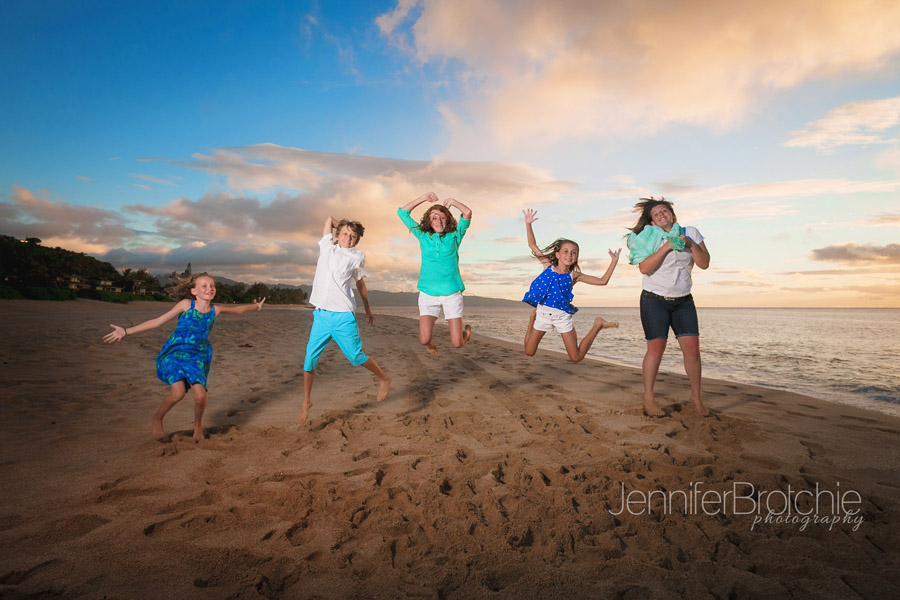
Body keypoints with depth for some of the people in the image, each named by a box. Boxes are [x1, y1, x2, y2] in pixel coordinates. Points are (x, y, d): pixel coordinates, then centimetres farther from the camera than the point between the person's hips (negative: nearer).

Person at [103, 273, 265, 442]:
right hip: (175, 353, -2)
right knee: (178, 393, -22)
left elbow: (237, 310, 23)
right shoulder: (186, 304, -7)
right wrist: (126, 331, -7)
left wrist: (254, 306, 30)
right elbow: (159, 321, -4)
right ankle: (157, 419, 10)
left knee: (200, 396, -16)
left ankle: (198, 424, 16)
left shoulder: (216, 309, 2)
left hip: (197, 356, 3)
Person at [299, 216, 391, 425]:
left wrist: (368, 309, 25)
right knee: (310, 359, 1)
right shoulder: (327, 247, 11)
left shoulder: (356, 257, 6)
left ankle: (384, 379, 25)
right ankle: (306, 402, 17)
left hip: (343, 316, -3)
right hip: (321, 314, 3)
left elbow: (360, 284, 19)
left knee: (356, 356, 1)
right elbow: (329, 218, 23)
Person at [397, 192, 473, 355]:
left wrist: (452, 201, 5)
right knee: (424, 340, -11)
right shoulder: (423, 235, 8)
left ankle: (466, 331, 33)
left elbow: (468, 213, -9)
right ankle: (429, 341, 28)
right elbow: (402, 212, 10)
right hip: (428, 293, 1)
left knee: (457, 343, -3)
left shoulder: (454, 236, 5)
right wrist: (423, 198, 6)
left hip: (452, 293, -1)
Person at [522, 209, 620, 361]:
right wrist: (528, 224, -9)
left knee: (576, 358, 1)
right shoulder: (548, 266, -5)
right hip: (543, 313, 1)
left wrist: (614, 261, -7)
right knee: (529, 352, 10)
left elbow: (603, 281, -3)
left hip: (562, 316, -1)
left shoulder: (574, 275, -5)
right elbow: (532, 245, -2)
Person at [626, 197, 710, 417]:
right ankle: (648, 397, 6)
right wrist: (667, 246, -23)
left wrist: (690, 244, -15)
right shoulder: (650, 237, -4)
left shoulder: (691, 233, 6)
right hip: (654, 300, -3)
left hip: (683, 301, 3)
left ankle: (696, 395, 15)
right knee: (656, 348, -7)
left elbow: (704, 263, -1)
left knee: (692, 348, -3)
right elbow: (644, 268, -18)